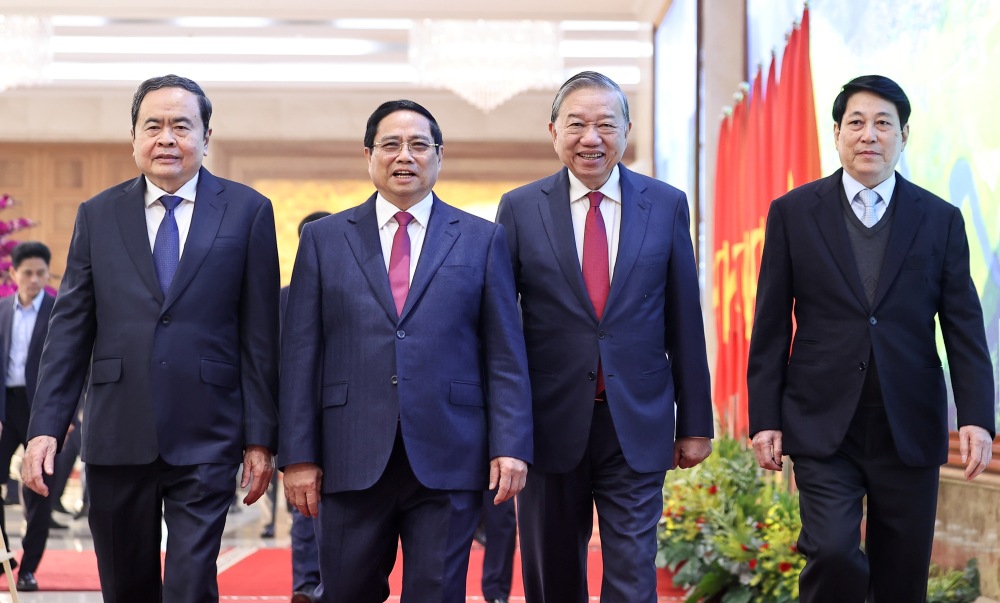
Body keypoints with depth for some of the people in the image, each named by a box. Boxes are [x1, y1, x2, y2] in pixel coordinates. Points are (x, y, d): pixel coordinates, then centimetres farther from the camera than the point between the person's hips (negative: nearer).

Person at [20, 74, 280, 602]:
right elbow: (69, 329, 6)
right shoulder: (97, 216, 8)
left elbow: (260, 335, 1)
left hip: (204, 440, -2)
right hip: (117, 437, 3)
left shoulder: (247, 212, 2)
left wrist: (260, 438, -2)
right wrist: (46, 426, -2)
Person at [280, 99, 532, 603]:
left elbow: (506, 355, 5)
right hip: (352, 461, 1)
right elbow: (300, 355, 6)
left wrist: (511, 447, -5)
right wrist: (299, 456, -1)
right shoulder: (323, 239, 10)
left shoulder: (481, 239, 9)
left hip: (448, 461, -1)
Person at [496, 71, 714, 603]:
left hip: (637, 425, 0)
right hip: (551, 422, 1)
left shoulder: (666, 206, 3)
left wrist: (695, 424, 5)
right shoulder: (520, 209, 1)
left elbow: (685, 323, 5)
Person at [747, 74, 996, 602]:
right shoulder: (793, 213, 3)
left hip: (910, 430, 2)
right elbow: (770, 326, 4)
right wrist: (764, 418, -2)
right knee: (834, 554, -17)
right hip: (823, 425, -1)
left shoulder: (941, 220, 6)